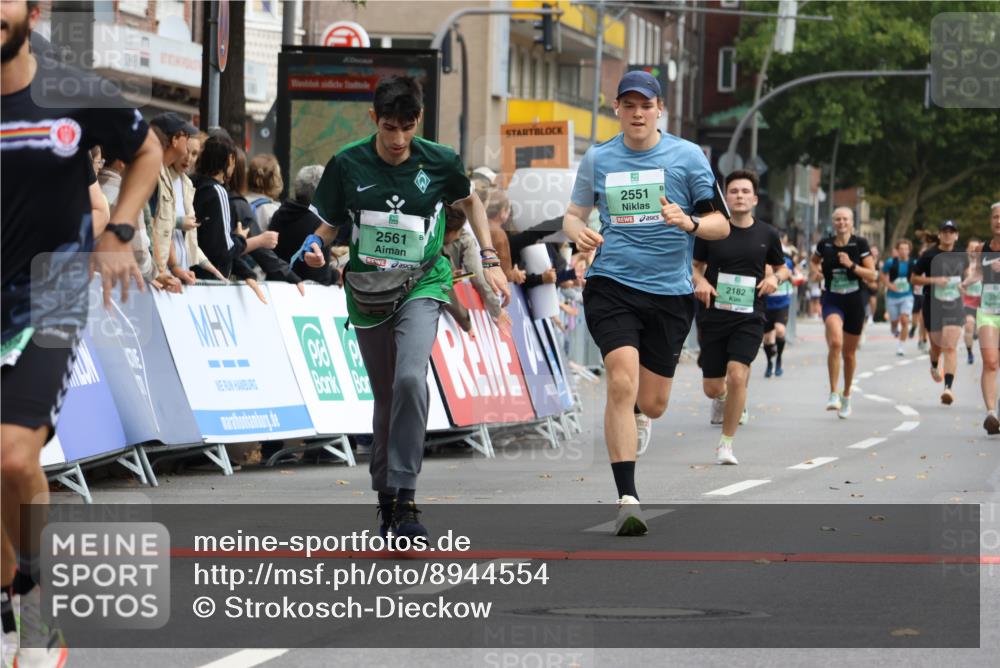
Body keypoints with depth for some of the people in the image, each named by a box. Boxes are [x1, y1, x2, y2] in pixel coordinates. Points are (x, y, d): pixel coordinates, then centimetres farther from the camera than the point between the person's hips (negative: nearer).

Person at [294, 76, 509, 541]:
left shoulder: (439, 162, -6)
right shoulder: (348, 164, -7)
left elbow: (469, 202, 15)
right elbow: (329, 224, 5)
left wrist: (490, 261, 9)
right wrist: (315, 247, -18)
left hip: (421, 285, -2)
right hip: (366, 292, 2)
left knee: (410, 379, -25)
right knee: (386, 397, 7)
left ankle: (404, 498, -24)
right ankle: (386, 500, 25)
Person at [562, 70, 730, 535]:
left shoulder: (687, 156, 1)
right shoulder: (597, 159, 6)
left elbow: (721, 224, 2)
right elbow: (573, 214, 19)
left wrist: (690, 223, -20)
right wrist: (578, 232, -5)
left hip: (669, 292, 1)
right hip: (611, 285, -1)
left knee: (652, 404, 7)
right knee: (622, 382, -21)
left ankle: (634, 417, 48)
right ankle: (627, 498, -19)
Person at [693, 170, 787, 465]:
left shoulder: (767, 234, 3)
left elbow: (782, 268, 18)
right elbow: (695, 266, 11)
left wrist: (775, 277, -5)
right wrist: (699, 281, -11)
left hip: (749, 318, -1)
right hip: (713, 316, 1)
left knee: (737, 374, -21)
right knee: (712, 389, 4)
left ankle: (726, 443, -6)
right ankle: (722, 398, 45)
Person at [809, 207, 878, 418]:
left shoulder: (860, 244, -4)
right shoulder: (825, 244, 0)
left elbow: (872, 275, -5)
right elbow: (813, 260, 22)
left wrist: (852, 265, -18)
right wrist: (815, 271, 1)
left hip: (855, 301, 1)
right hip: (832, 300, -1)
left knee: (849, 352, 11)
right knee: (835, 342, -26)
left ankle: (846, 396, 32)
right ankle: (833, 394, -19)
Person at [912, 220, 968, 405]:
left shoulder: (962, 255, 4)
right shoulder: (929, 255, -6)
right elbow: (915, 279, -2)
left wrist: (964, 284, 4)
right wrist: (934, 280, -18)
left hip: (955, 307, 1)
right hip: (933, 306, -1)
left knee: (951, 347, -13)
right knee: (937, 344, 15)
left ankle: (948, 388, -21)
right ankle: (935, 366, 52)